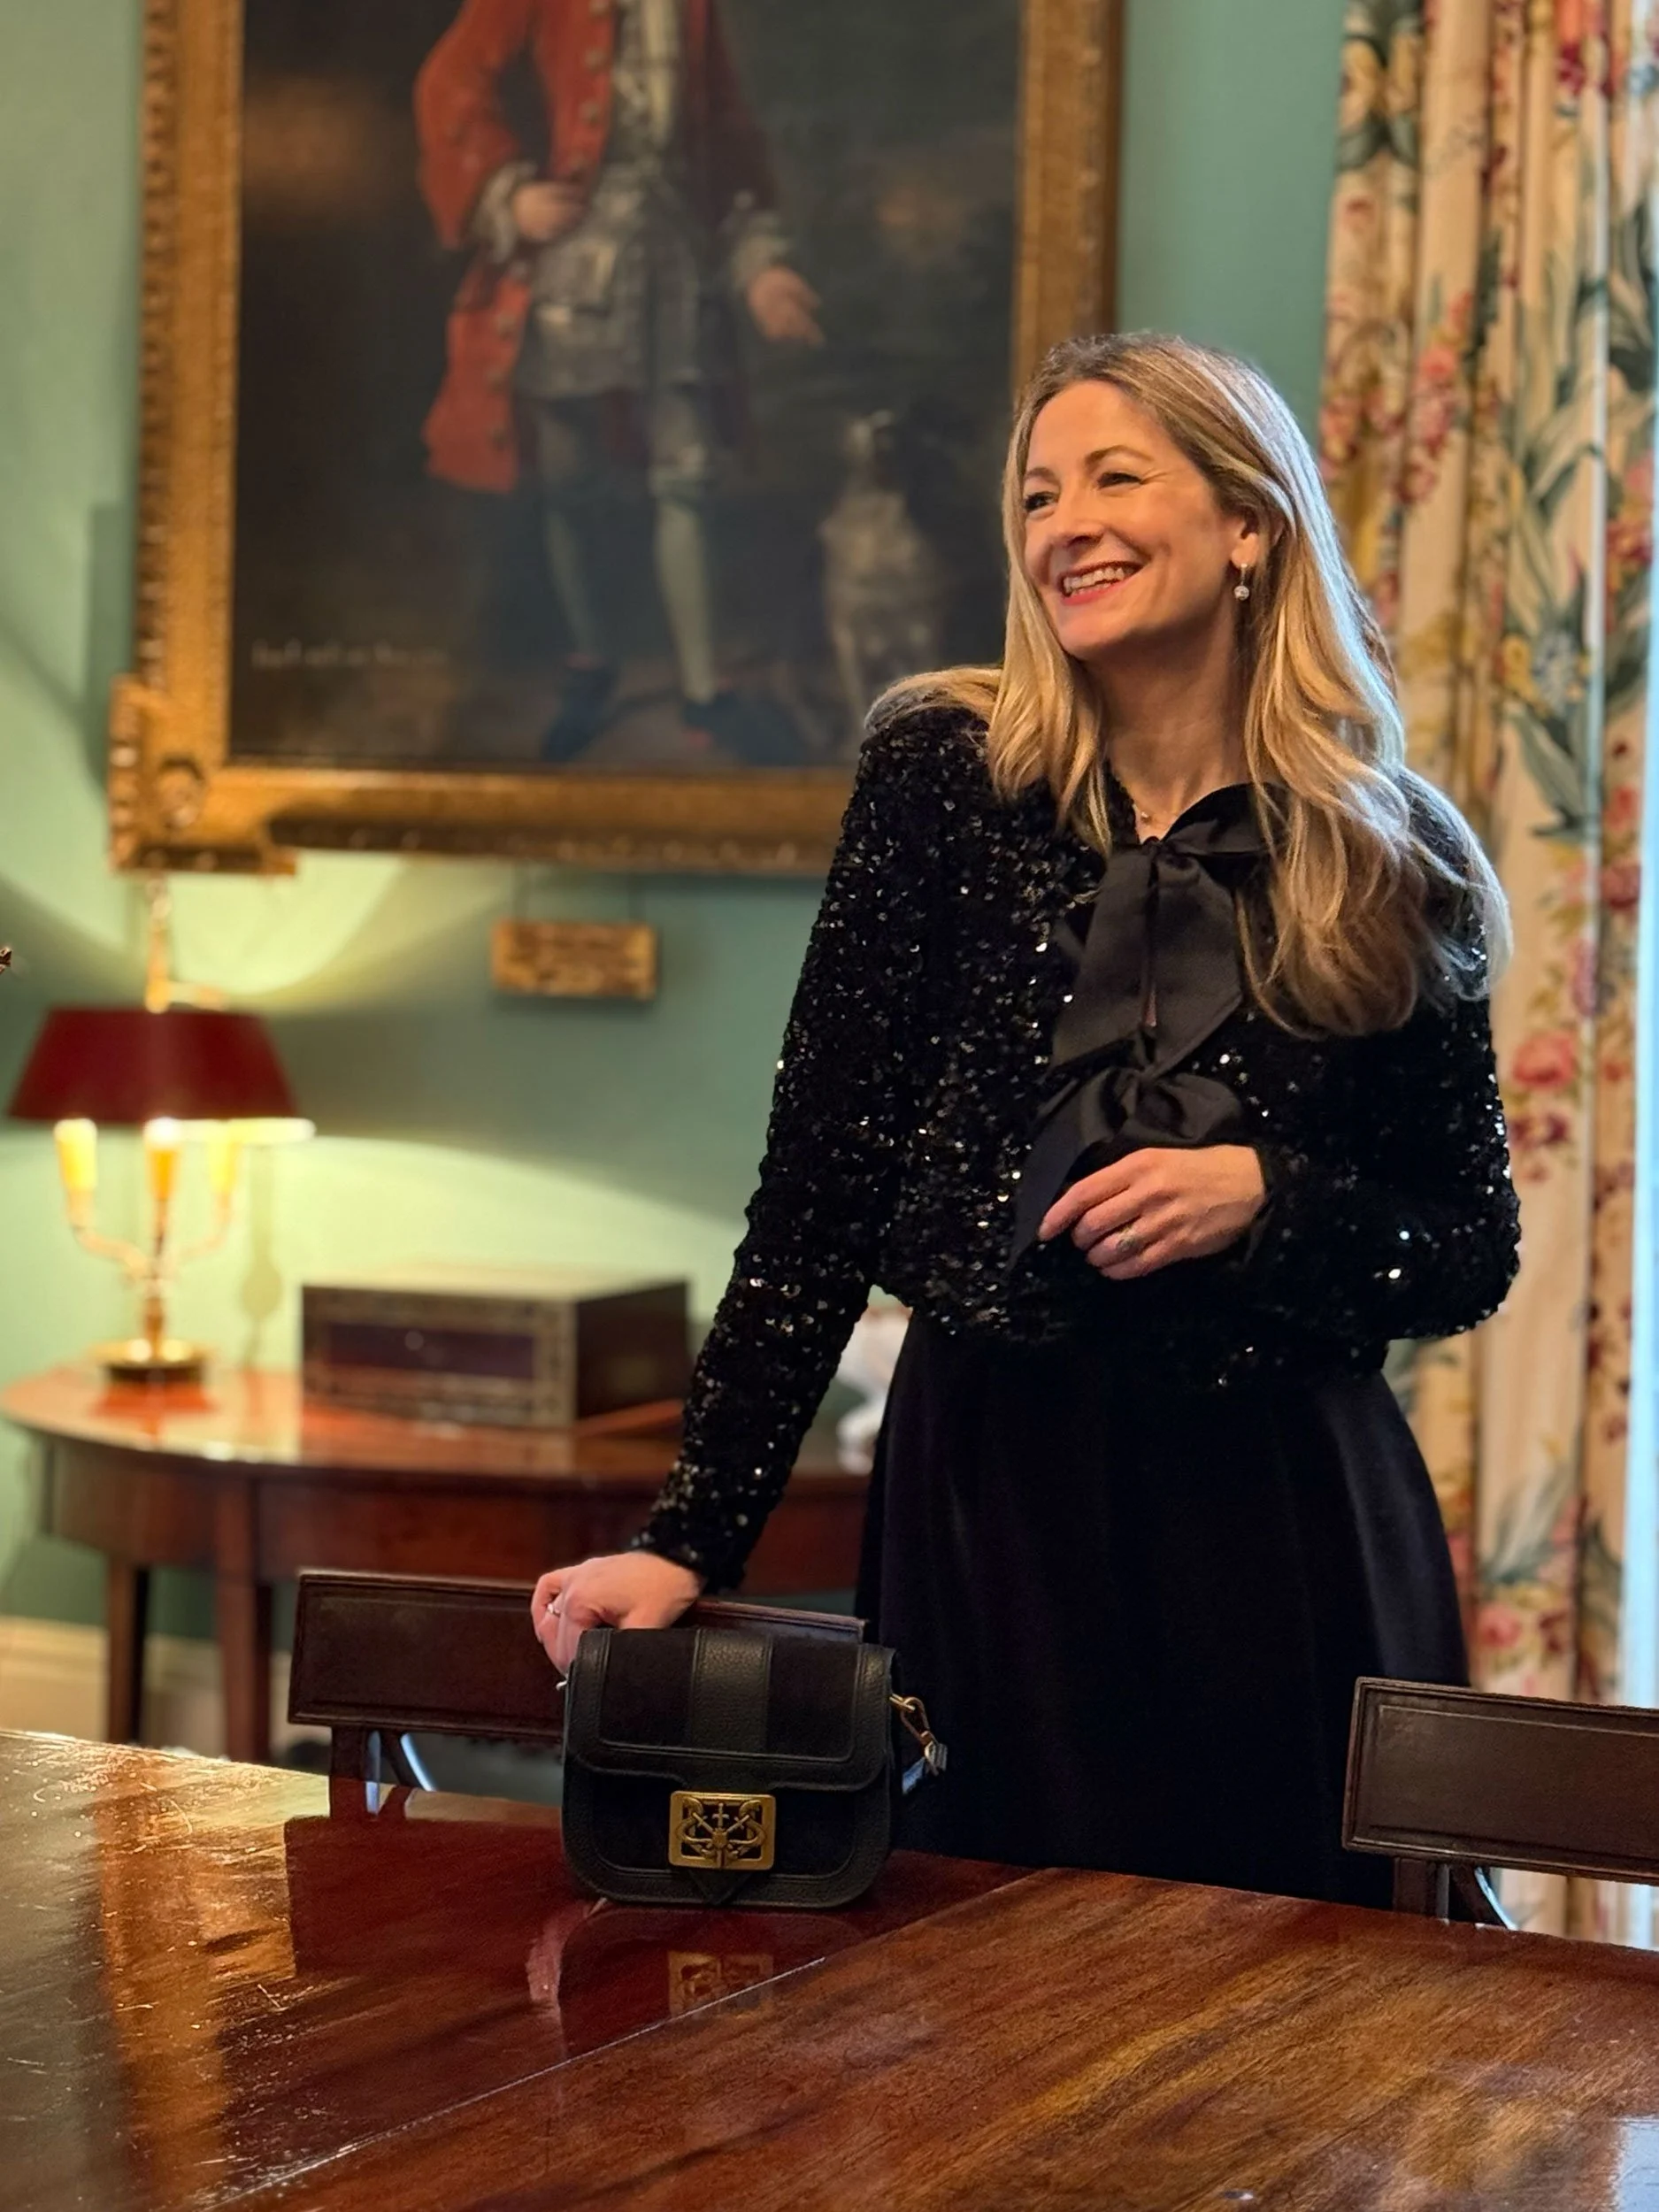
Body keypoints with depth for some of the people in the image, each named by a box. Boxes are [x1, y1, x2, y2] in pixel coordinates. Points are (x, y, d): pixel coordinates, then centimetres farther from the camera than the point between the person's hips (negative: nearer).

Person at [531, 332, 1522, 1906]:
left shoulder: (1394, 866, 1)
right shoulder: (944, 774, -2)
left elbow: (1475, 1253, 7)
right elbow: (819, 1191, -4)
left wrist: (1267, 1195, -13)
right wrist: (689, 1538, -10)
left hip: (1278, 1519, 1)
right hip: (991, 1495, 0)